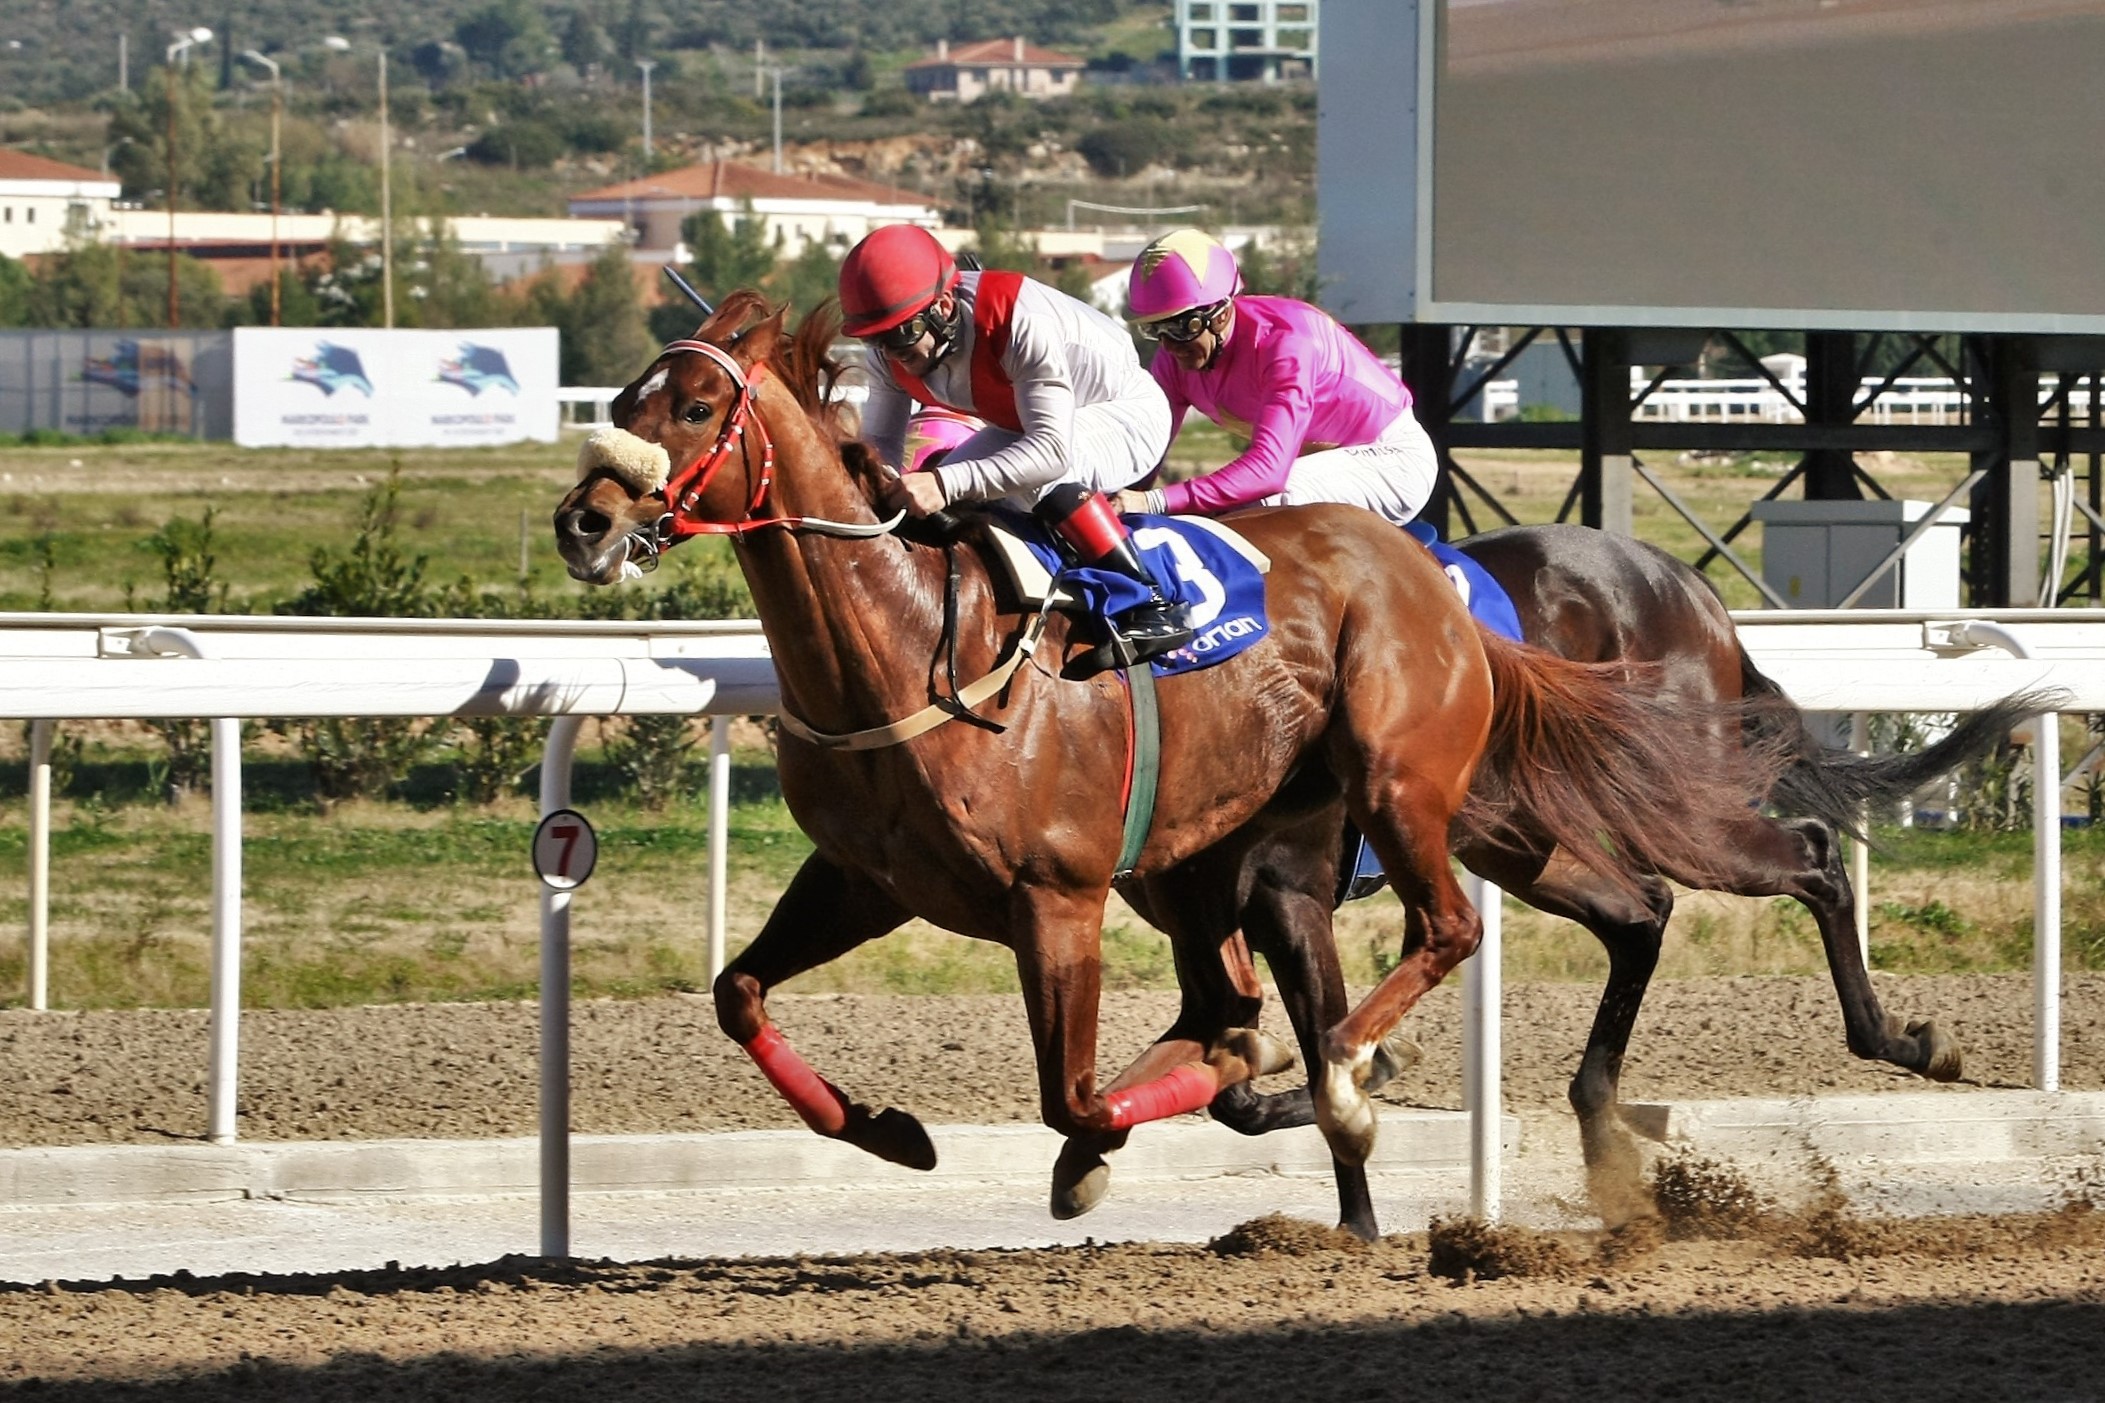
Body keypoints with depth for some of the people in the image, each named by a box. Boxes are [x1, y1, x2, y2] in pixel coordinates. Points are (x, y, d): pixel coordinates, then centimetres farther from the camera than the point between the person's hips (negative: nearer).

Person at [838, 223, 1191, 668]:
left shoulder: (1021, 321, -40)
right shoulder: (888, 352, -18)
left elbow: (1051, 449, -45)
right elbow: (881, 441, -8)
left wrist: (946, 484, -56)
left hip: (1127, 414, -8)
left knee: (1041, 473, -36)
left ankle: (1151, 604, -30)